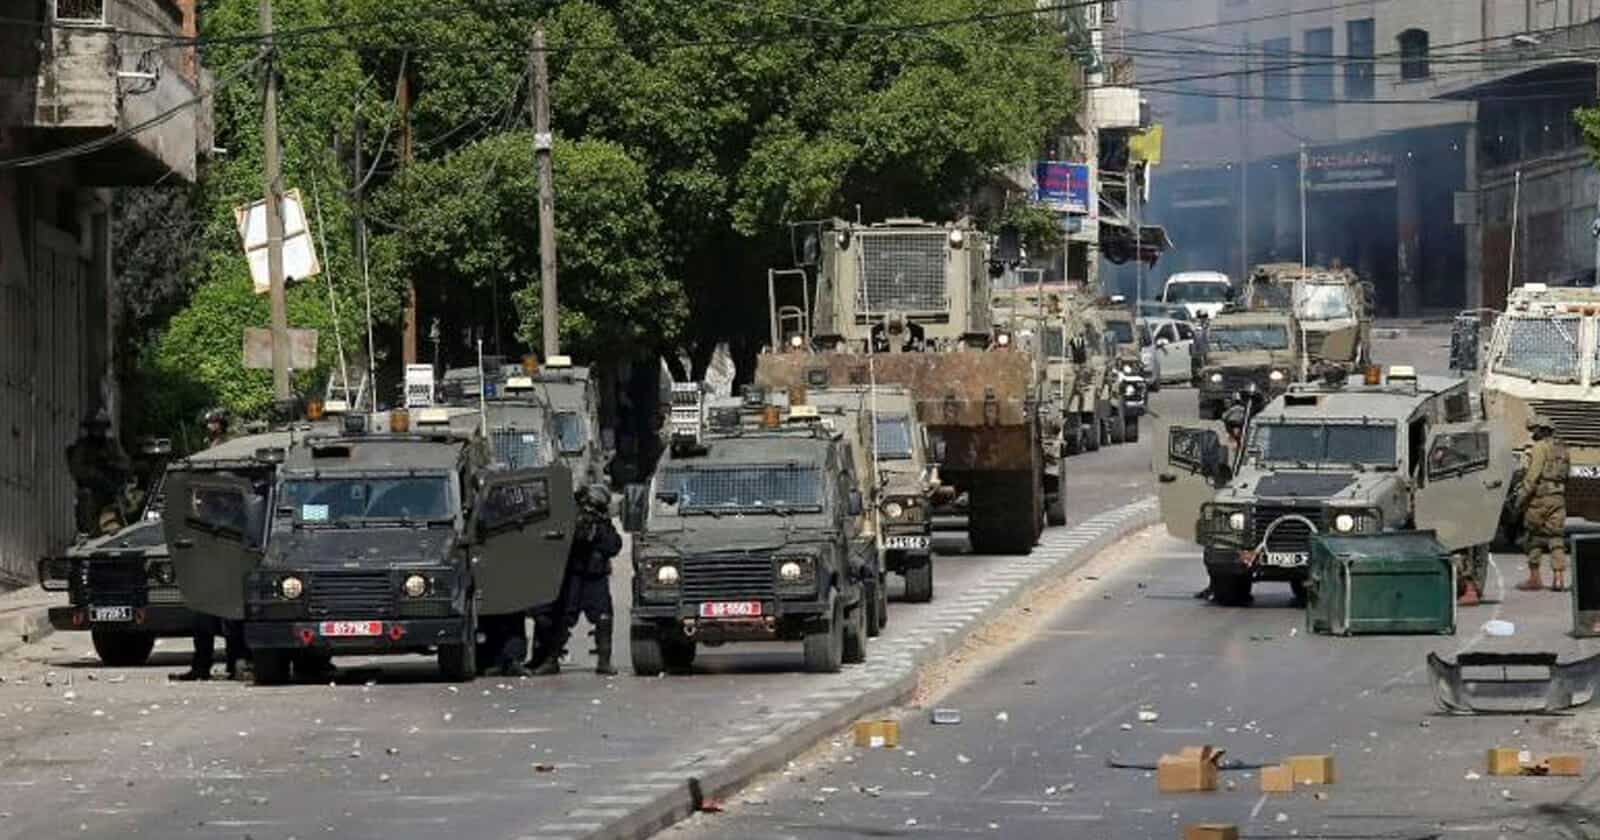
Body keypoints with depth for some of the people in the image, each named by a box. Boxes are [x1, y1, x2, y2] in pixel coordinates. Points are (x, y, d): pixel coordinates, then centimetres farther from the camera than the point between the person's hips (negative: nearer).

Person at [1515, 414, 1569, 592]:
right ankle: (1559, 578, -4)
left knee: (1534, 538, 4)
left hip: (1540, 497, -6)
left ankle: (1534, 579, 5)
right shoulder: (1562, 449, 15)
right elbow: (1565, 474, 16)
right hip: (1559, 497, 6)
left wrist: (1521, 498, -12)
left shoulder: (1540, 448, -10)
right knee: (1556, 537, 5)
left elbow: (1532, 476, -15)